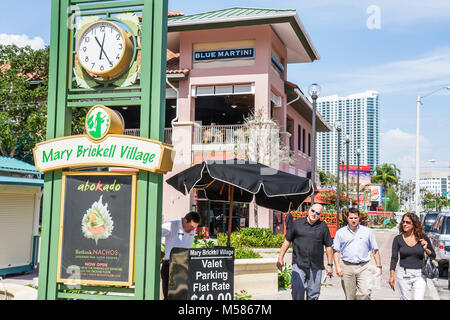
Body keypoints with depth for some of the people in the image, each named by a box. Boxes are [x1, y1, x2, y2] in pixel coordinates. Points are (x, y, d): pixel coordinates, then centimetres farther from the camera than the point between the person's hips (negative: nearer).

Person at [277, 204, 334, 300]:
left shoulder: (323, 226, 5)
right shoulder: (297, 223, 5)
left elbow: (328, 246, 9)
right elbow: (287, 241, 9)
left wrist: (329, 265, 7)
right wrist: (280, 258, 5)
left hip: (316, 267, 1)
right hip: (298, 264, -1)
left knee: (313, 295, 5)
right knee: (297, 289, -13)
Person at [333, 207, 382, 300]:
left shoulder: (368, 232, 7)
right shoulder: (340, 232, 7)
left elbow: (375, 250, 10)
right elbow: (336, 251, 7)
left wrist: (378, 266, 4)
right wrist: (337, 267, -4)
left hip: (363, 267, 0)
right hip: (347, 267, 1)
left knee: (365, 294, -14)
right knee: (350, 297, 5)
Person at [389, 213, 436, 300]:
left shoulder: (423, 238, 1)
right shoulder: (398, 239, 0)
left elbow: (433, 256, 9)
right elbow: (394, 258, 3)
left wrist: (426, 249, -12)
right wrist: (391, 276, -2)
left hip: (419, 275, 0)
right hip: (404, 275, 0)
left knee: (418, 298, -9)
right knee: (406, 298, 3)